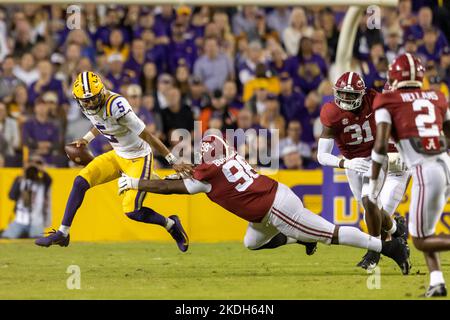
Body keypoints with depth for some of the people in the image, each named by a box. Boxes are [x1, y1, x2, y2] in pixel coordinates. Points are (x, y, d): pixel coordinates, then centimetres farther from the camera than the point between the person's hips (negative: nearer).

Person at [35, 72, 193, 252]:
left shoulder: (116, 106, -31)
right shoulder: (86, 107, -7)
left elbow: (147, 136, -26)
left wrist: (173, 162, -22)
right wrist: (87, 139, 9)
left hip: (138, 158, -7)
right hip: (117, 156, 7)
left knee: (132, 211, -13)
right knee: (81, 182, -5)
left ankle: (171, 224, 14)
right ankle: (63, 233, 5)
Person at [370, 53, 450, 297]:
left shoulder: (388, 101, 1)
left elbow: (381, 144, -8)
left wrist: (373, 182, 0)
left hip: (425, 172, -6)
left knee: (421, 240, 6)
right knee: (424, 231, 22)